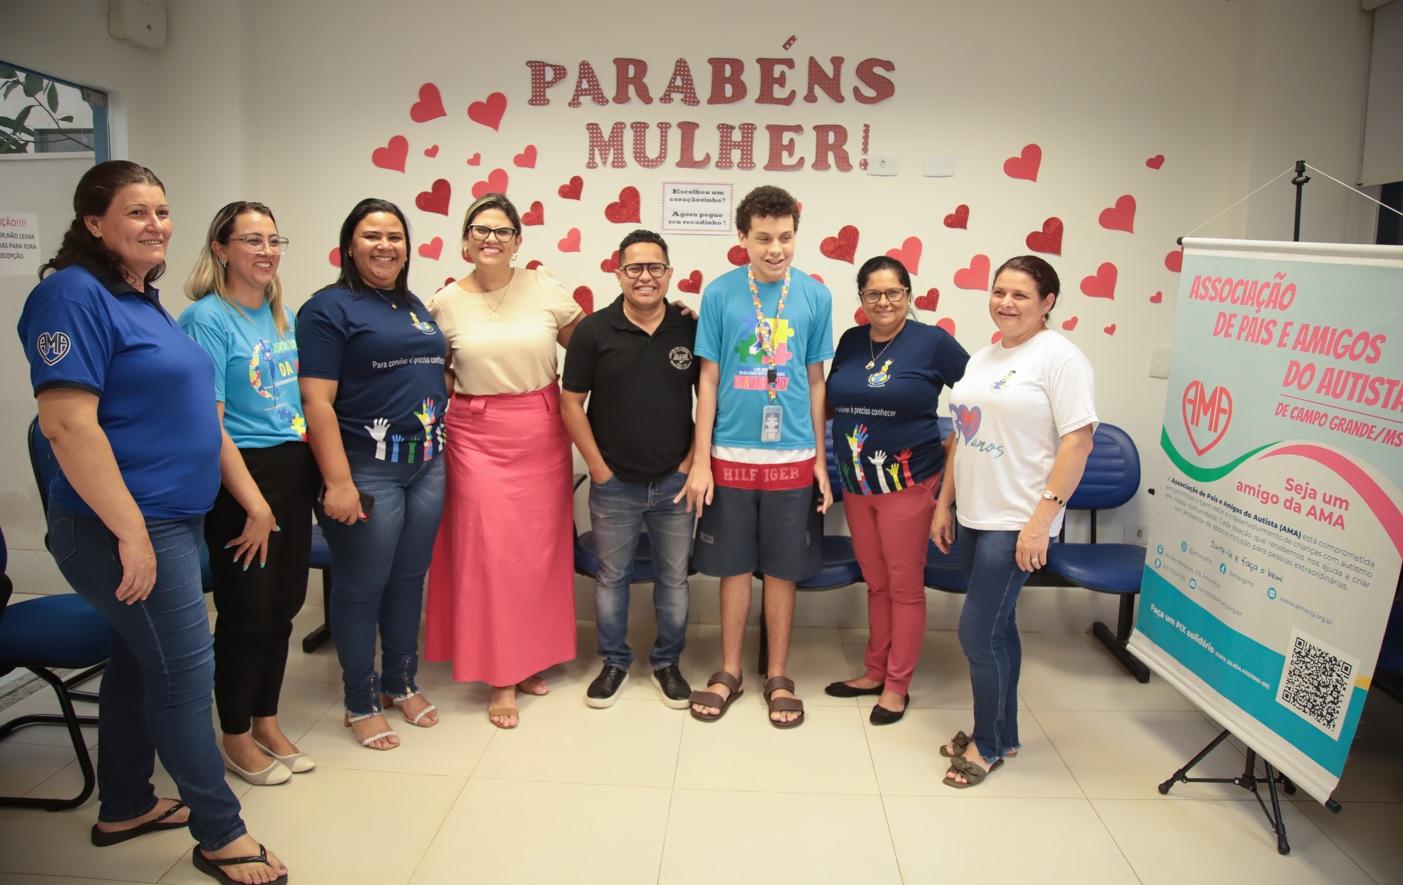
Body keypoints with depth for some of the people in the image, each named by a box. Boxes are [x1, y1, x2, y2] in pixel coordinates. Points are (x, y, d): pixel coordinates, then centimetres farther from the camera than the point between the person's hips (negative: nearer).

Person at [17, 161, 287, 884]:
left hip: (171, 518, 9)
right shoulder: (74, 294, -16)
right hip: (125, 526, -9)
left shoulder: (144, 300, 13)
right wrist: (130, 531, -24)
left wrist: (250, 498, 19)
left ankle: (124, 806, 35)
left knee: (139, 662, 18)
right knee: (184, 672, -1)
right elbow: (66, 422, -23)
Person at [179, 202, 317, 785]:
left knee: (284, 605, 14)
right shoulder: (207, 318, -12)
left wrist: (320, 473, 9)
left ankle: (267, 723, 31)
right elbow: (208, 425, -16)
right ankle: (236, 739, 22)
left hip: (294, 472, 7)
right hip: (241, 476, -7)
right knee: (247, 612, 3)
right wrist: (255, 504, -17)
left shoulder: (283, 314, 11)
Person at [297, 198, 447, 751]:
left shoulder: (416, 307, 15)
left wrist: (442, 446, 12)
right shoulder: (330, 308, -7)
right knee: (362, 587, 5)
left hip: (426, 465, 7)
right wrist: (338, 483, -20)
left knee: (409, 579, 15)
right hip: (367, 469, -6)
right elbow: (317, 402, -14)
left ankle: (401, 682, 32)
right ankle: (361, 704, 20)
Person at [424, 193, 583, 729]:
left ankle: (532, 658, 26)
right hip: (477, 436, -1)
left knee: (540, 548, 7)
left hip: (542, 432, 1)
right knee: (490, 551, -2)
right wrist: (440, 416, -2)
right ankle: (501, 677, 10)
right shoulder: (446, 304, 1)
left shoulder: (544, 289, -1)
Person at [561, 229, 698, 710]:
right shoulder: (593, 330, -4)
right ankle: (614, 662, 30)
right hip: (614, 484, 0)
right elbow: (571, 402, -1)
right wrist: (597, 467, -4)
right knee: (611, 577, 12)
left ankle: (667, 662, 30)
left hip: (675, 483, 1)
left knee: (674, 578, 12)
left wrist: (693, 459, -2)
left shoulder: (690, 329, -1)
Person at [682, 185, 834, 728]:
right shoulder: (720, 293, -3)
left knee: (782, 570, 10)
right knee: (734, 566, 11)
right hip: (731, 454, 0)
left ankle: (778, 676, 27)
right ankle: (729, 671, 28)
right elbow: (709, 381, 0)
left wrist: (820, 460, 5)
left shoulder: (814, 295, 0)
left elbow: (815, 382, 6)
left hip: (792, 456, 1)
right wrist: (700, 460, -3)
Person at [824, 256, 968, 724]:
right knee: (875, 584, 16)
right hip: (856, 483, 5)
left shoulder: (933, 341, -9)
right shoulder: (851, 341, 6)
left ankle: (897, 686, 19)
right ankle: (875, 672, 31)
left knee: (904, 587, 6)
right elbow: (829, 399, 17)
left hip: (907, 483, -5)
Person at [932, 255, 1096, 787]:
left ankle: (988, 744, 16)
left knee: (978, 632, -4)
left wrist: (1042, 517, -20)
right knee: (996, 628, 16)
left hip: (1016, 523, -7)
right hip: (973, 517, 8)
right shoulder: (982, 359, 13)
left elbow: (1078, 441, -16)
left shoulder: (1059, 356, -10)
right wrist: (944, 504, 15)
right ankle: (1002, 735, 30)